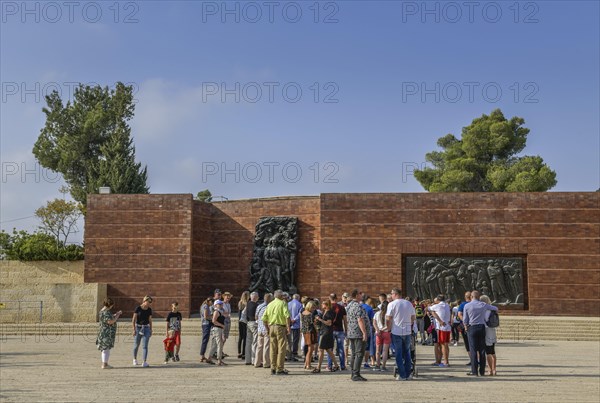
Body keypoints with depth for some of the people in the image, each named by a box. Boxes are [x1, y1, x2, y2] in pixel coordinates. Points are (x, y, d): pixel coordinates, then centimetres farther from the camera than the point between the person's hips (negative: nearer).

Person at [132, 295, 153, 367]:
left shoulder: (149, 310, 5)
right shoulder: (138, 308, -7)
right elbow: (134, 319, -6)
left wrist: (151, 330, 11)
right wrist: (134, 329, -11)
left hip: (146, 328, 2)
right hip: (138, 327, -2)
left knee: (145, 346, -8)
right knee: (136, 345, 11)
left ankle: (144, 362, -14)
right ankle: (135, 359, 34)